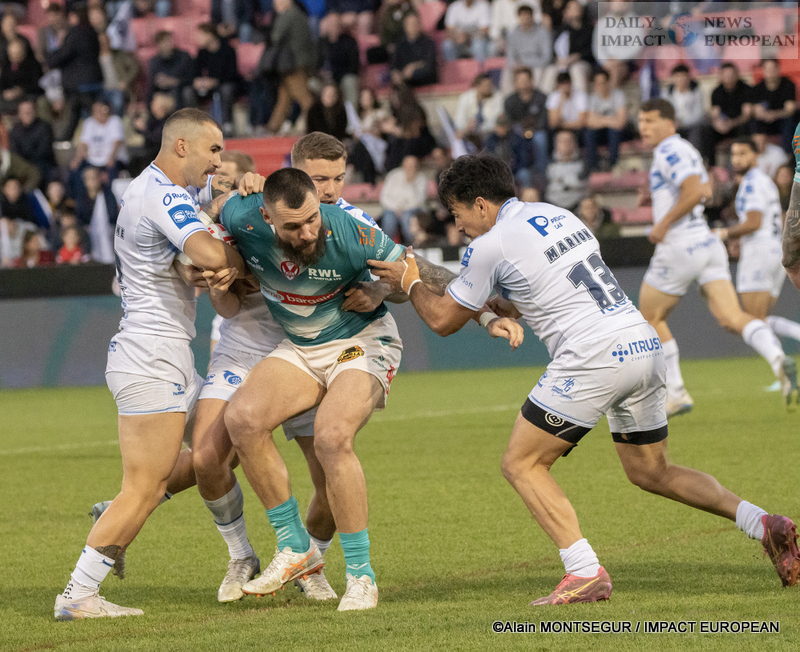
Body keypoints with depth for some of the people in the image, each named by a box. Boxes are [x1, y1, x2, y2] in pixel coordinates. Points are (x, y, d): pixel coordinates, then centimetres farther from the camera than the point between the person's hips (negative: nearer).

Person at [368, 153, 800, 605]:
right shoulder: (557, 215, 20)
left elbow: (443, 321, 9)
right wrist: (500, 308, 35)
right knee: (651, 471, 21)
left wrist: (411, 282, 26)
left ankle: (586, 574, -9)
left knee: (522, 464, 4)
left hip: (594, 358, -8)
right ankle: (764, 524, 7)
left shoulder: (491, 245, -3)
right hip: (645, 345, 8)